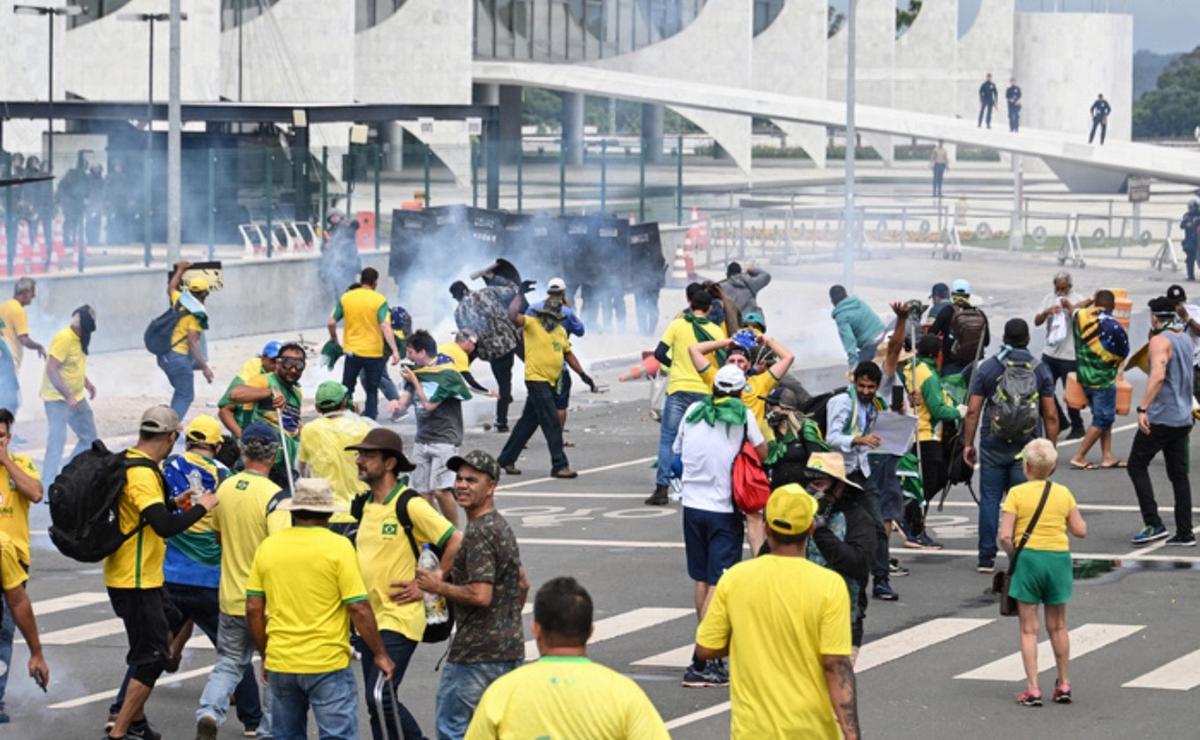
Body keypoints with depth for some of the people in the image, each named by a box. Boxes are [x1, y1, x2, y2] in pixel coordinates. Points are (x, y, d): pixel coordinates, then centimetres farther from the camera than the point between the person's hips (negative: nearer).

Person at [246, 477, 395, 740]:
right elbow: (359, 609, -11)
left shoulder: (268, 546, 4)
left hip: (280, 664, 5)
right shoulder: (338, 547, -9)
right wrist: (380, 655, 0)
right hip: (327, 664, -5)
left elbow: (253, 609, 6)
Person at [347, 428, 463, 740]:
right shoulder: (364, 505, 10)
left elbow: (456, 542, -17)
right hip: (369, 618, 8)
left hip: (399, 618, -8)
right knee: (377, 703, 9)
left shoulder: (410, 505, -13)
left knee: (380, 697, -15)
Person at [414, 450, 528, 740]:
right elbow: (522, 585, 25)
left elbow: (480, 595, -24)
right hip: (510, 651, 10)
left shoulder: (479, 534, -17)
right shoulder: (502, 526, 16)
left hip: (477, 654, -10)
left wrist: (438, 586, -12)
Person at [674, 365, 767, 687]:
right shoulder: (742, 415, -7)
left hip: (692, 504, 5)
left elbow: (678, 450, 14)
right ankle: (701, 664, -14)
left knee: (702, 580, 17)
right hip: (724, 510, -4)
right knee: (719, 585, -6)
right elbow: (762, 454, -2)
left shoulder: (694, 411, 4)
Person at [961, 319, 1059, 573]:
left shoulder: (987, 368, 0)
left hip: (993, 446, 0)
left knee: (990, 499, 5)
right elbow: (1051, 415, 1)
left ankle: (986, 557, 5)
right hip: (1028, 448, 0)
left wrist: (968, 443, 6)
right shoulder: (1040, 370, 1)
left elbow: (973, 411, -2)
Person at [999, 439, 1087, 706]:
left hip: (1028, 557, -3)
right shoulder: (1063, 493, 1)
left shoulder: (1017, 493, -7)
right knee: (1058, 627, 17)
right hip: (1059, 557, 3)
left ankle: (1032, 689, -2)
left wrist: (1014, 555, 4)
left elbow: (1005, 536, -13)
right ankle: (1064, 685, 24)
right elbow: (1081, 530, 3)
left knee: (1029, 629, 3)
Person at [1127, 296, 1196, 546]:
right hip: (1183, 418, 8)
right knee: (1179, 474, 10)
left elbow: (1158, 375, -27)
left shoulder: (1160, 341, -13)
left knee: (1137, 465, 2)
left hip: (1161, 416, -8)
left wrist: (1143, 408, -29)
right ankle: (1184, 533, 7)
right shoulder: (1187, 339, 13)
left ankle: (1154, 524, -9)